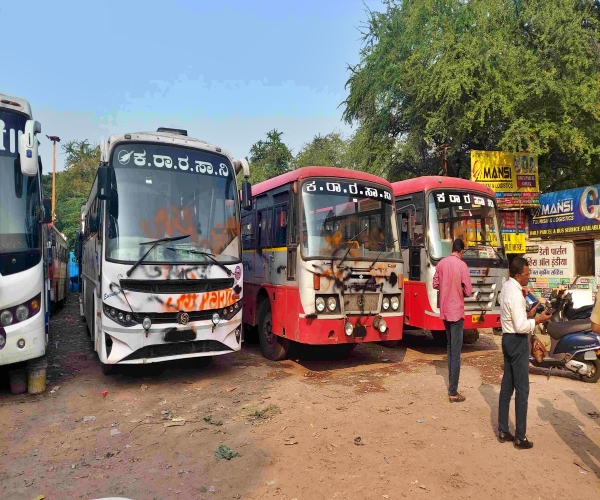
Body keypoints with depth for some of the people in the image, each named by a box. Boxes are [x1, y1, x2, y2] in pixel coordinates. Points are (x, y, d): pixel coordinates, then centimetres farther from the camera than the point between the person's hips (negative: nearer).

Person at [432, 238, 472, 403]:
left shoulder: (441, 263, 3)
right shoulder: (462, 265, -13)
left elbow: (435, 285, 10)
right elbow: (468, 292, -11)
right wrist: (462, 290, 9)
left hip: (444, 311, 6)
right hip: (456, 312, -6)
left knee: (449, 348, 21)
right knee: (456, 353, -2)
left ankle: (451, 384, 31)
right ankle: (453, 392, 3)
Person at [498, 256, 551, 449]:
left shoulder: (507, 288, 9)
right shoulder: (515, 293, -22)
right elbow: (520, 326, -24)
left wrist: (528, 314, 6)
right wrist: (538, 320, -13)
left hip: (508, 339, 10)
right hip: (517, 341, -10)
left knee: (507, 386, 14)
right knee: (522, 389, 0)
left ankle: (503, 431, 23)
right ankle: (520, 438, 9)